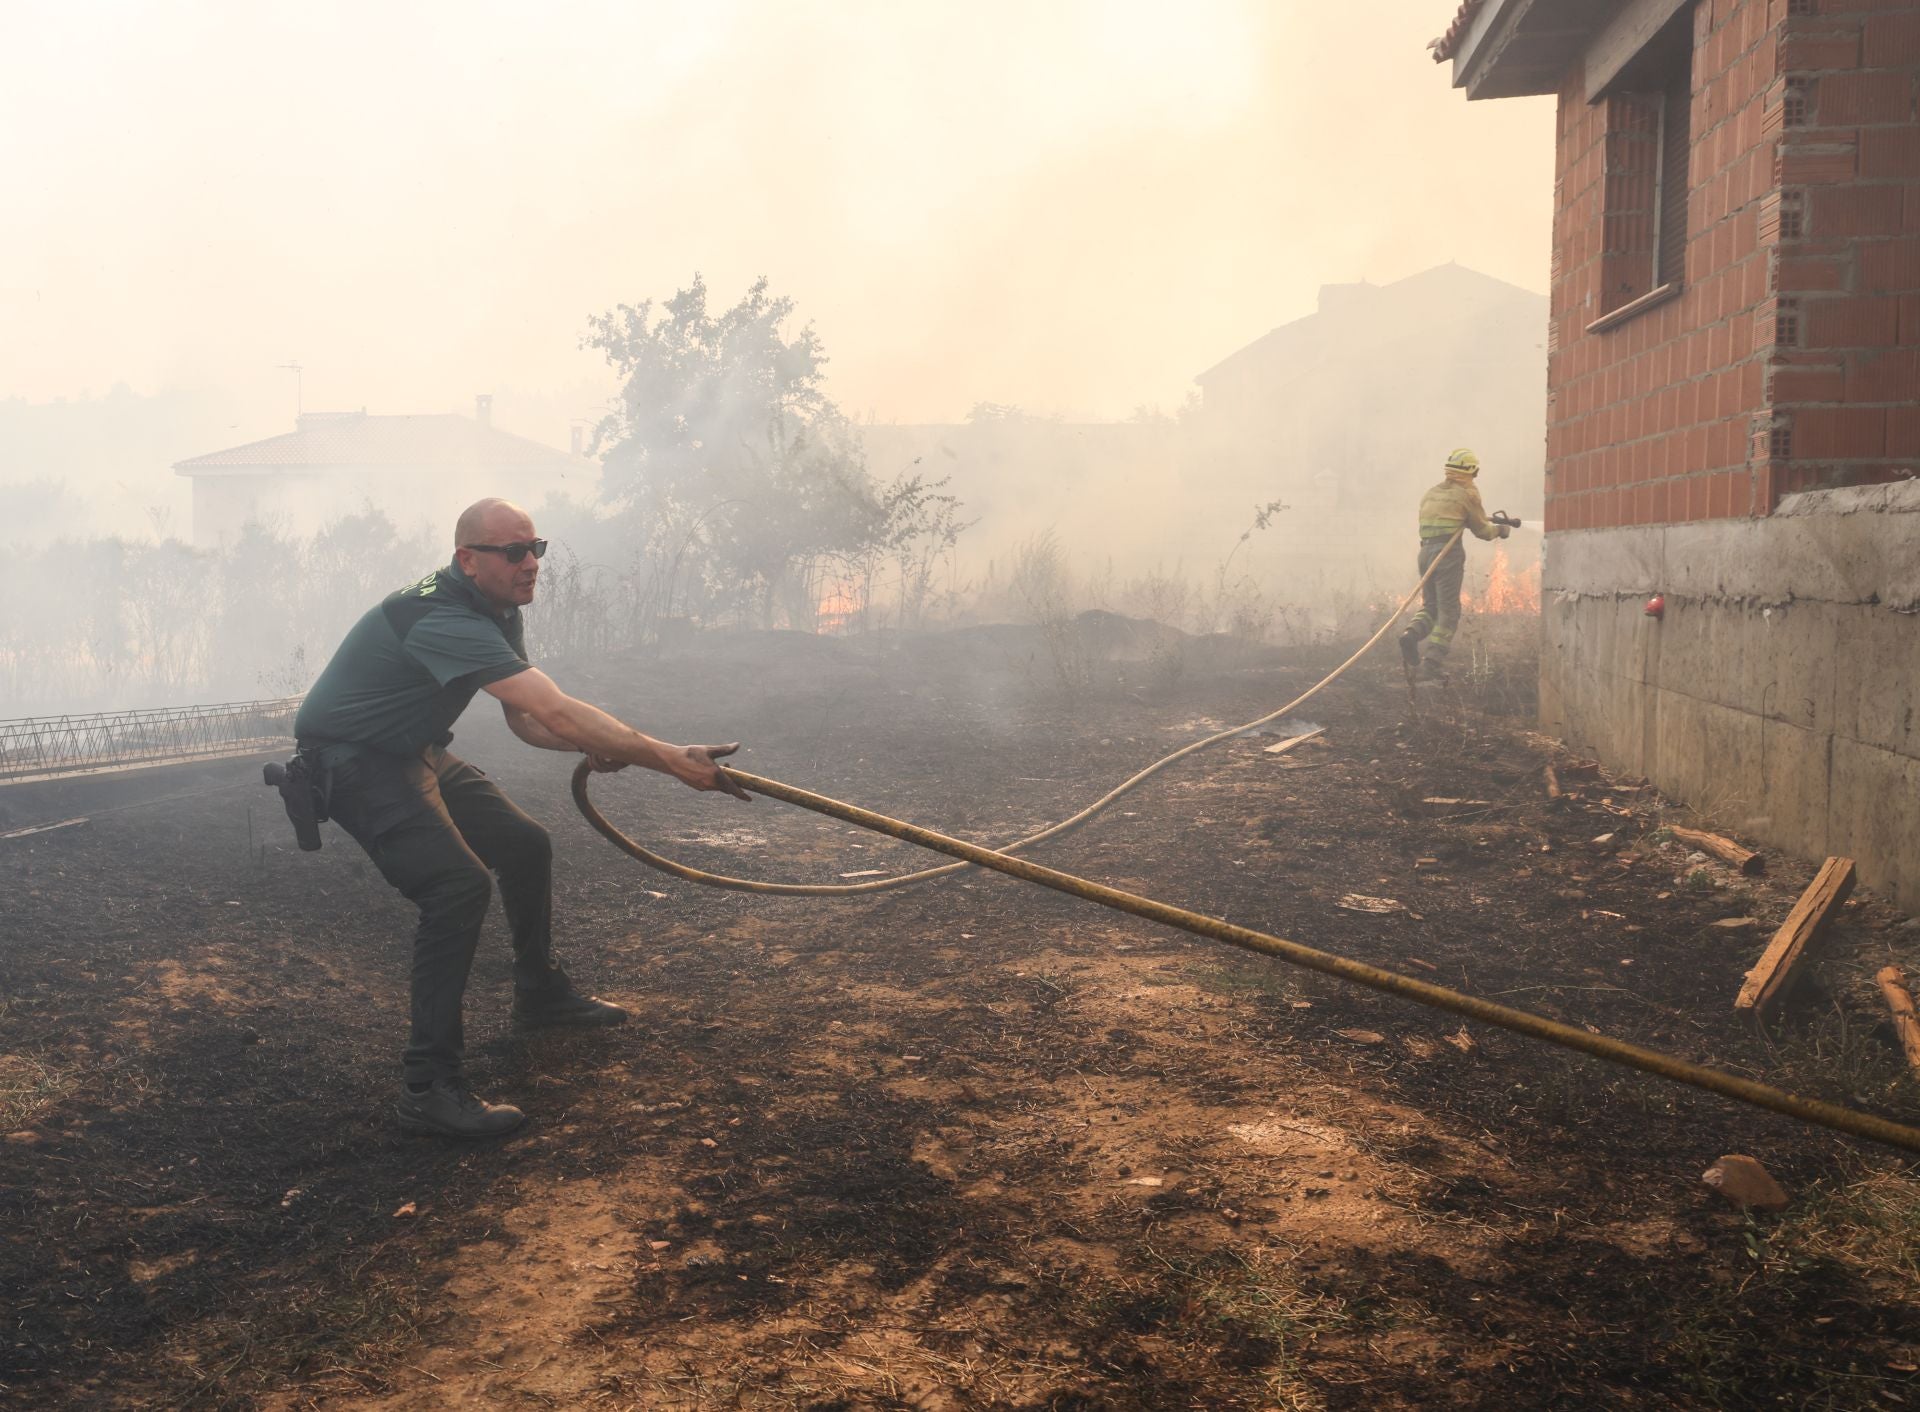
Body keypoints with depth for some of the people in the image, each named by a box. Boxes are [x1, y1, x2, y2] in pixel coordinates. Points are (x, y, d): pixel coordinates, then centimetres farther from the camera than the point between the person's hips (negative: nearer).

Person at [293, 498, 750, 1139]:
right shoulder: (444, 620, -32)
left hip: (415, 755, 10)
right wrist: (672, 760, -42)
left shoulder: (496, 613, 1)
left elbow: (526, 721, 5)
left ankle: (541, 993, 39)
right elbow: (555, 711, -41)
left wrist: (595, 745, -16)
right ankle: (427, 1087, -22)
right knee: (459, 885, -26)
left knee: (525, 846, 16)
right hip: (353, 763, -10)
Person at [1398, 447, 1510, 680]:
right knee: (1448, 611, -1)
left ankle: (1411, 635, -12)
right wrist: (1499, 530, 27)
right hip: (1448, 551, -6)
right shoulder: (1467, 493, 2)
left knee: (1430, 605, 16)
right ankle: (1433, 662, -8)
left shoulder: (1431, 493, 19)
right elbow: (1481, 529, 6)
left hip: (1426, 551, 6)